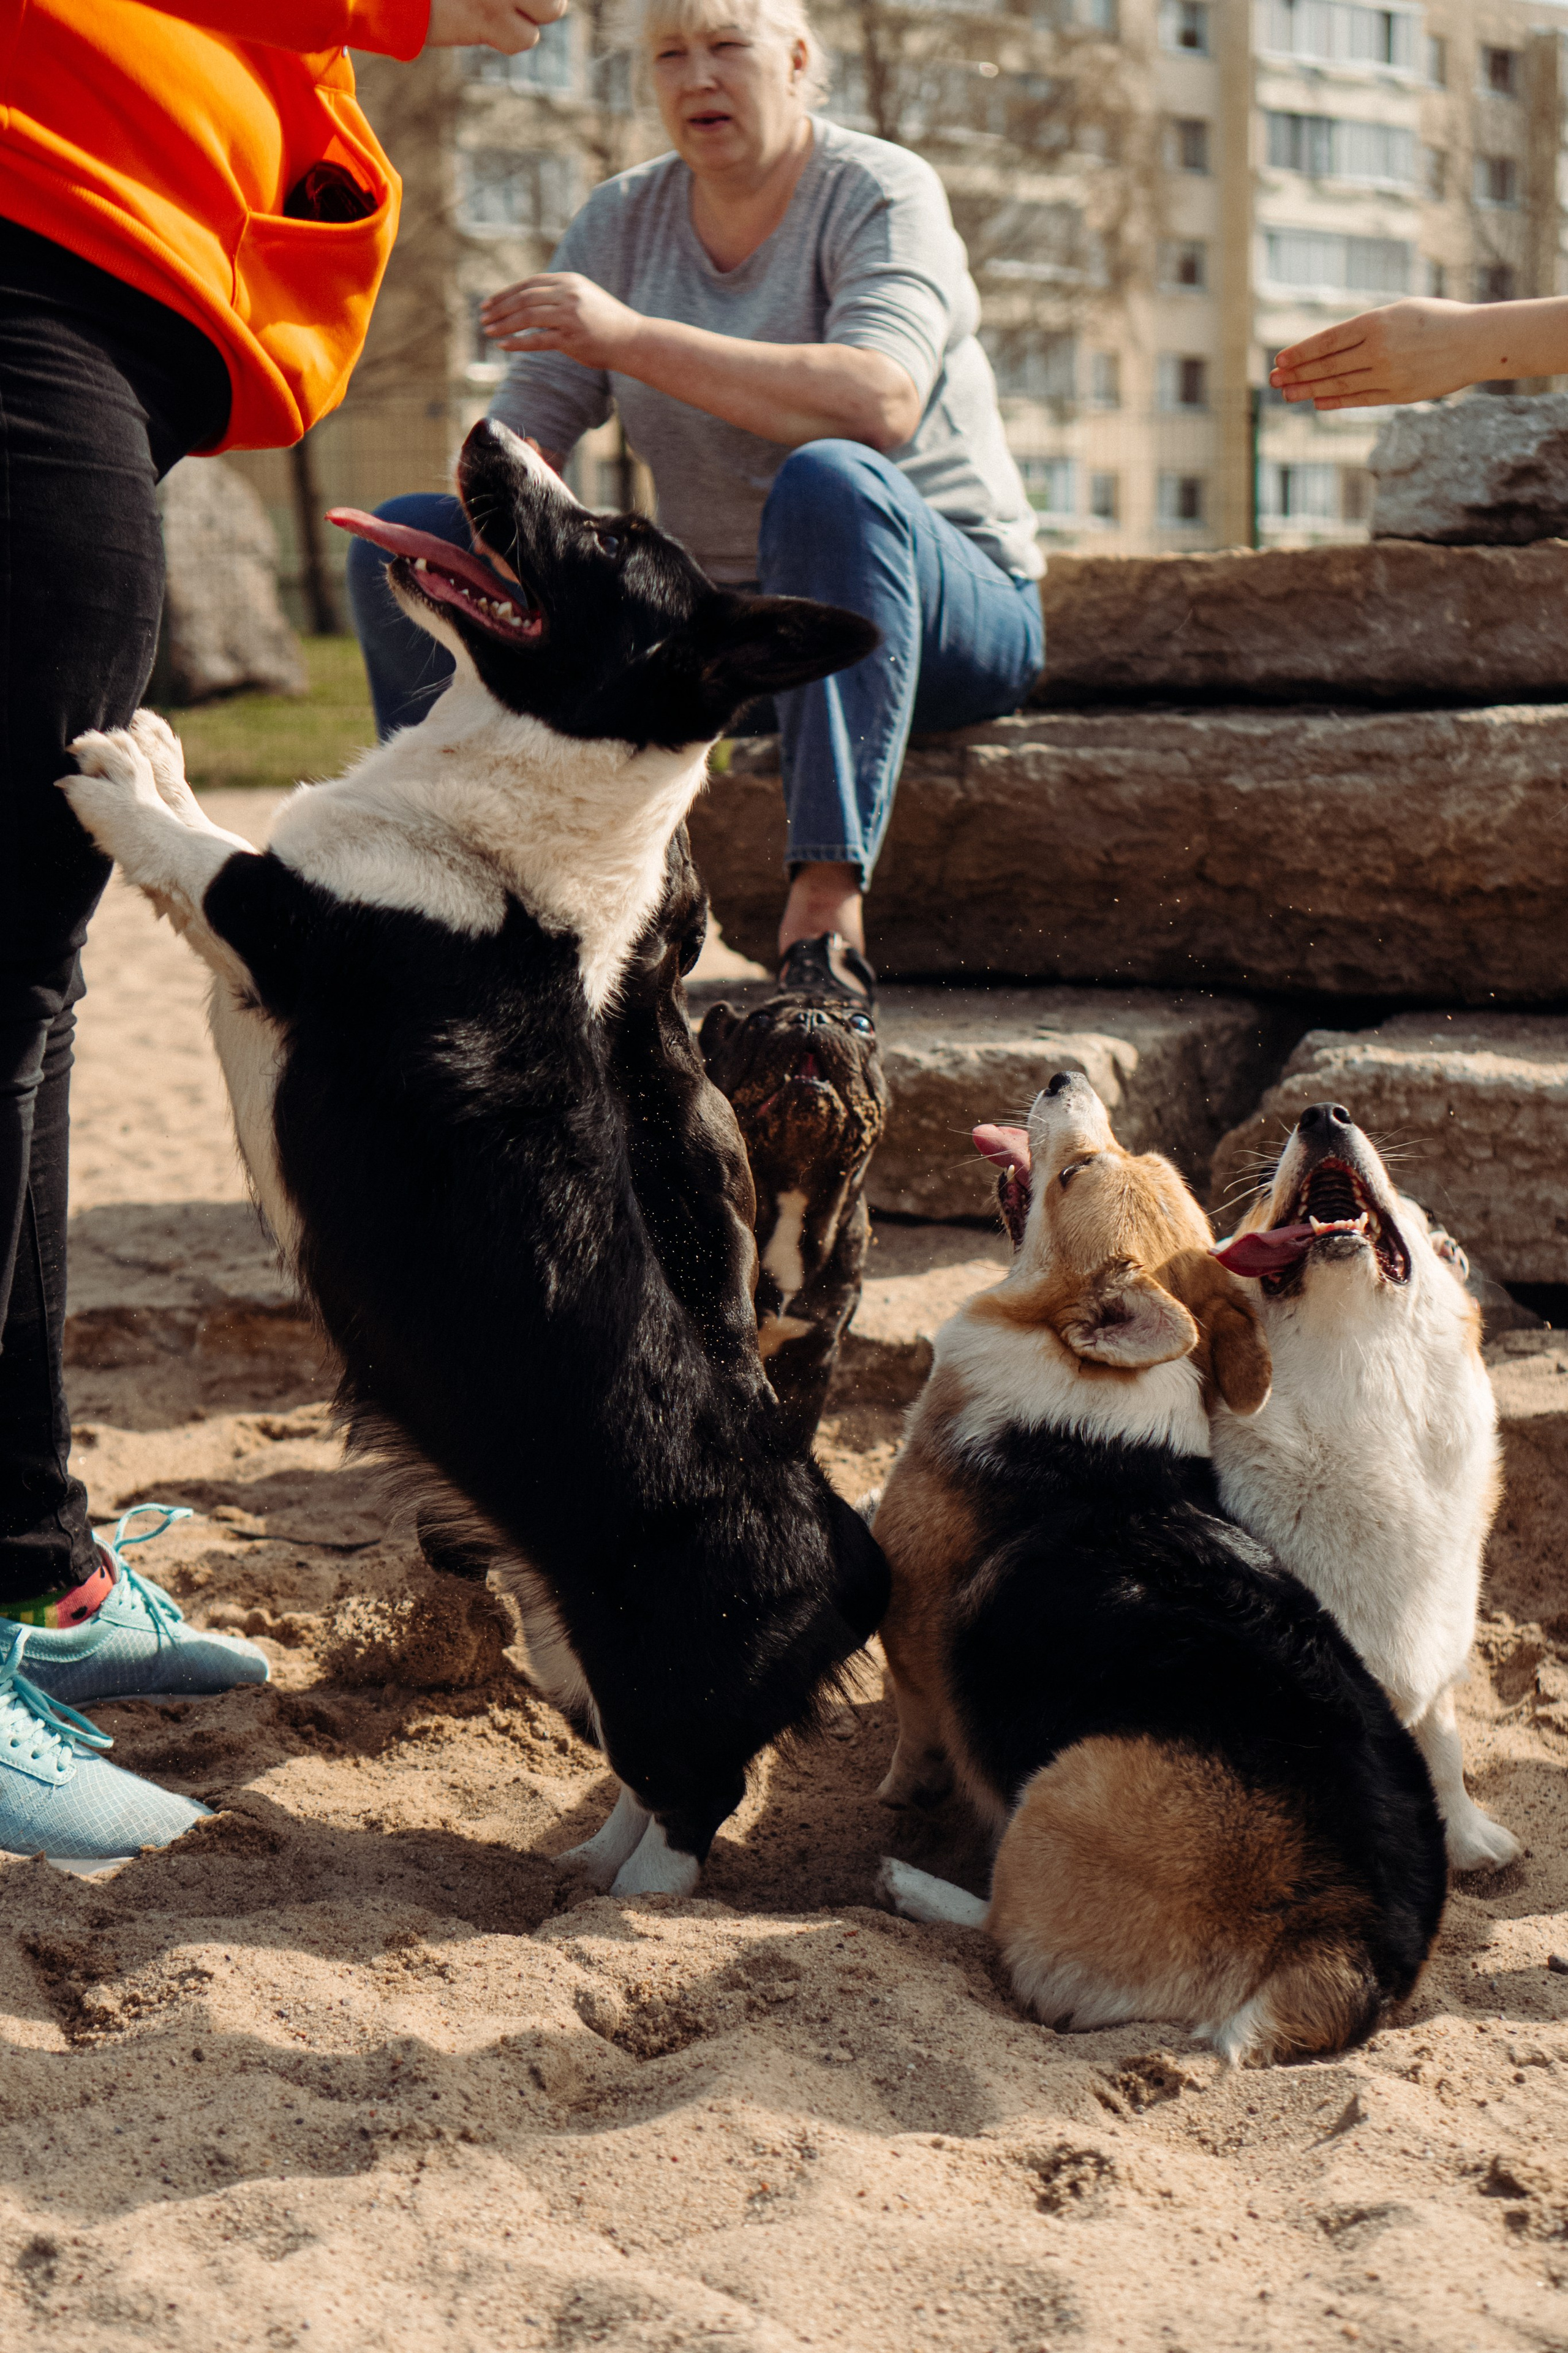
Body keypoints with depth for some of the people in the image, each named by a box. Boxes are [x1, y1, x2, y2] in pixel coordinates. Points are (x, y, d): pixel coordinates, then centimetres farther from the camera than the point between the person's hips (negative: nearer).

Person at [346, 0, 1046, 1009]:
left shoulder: (880, 192, -11)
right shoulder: (623, 218, 5)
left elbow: (881, 405, -31)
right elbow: (519, 438, -1)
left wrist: (633, 338, -34)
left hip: (947, 613, -5)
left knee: (830, 479, -40)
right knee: (399, 548, -2)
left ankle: (828, 910, -44)